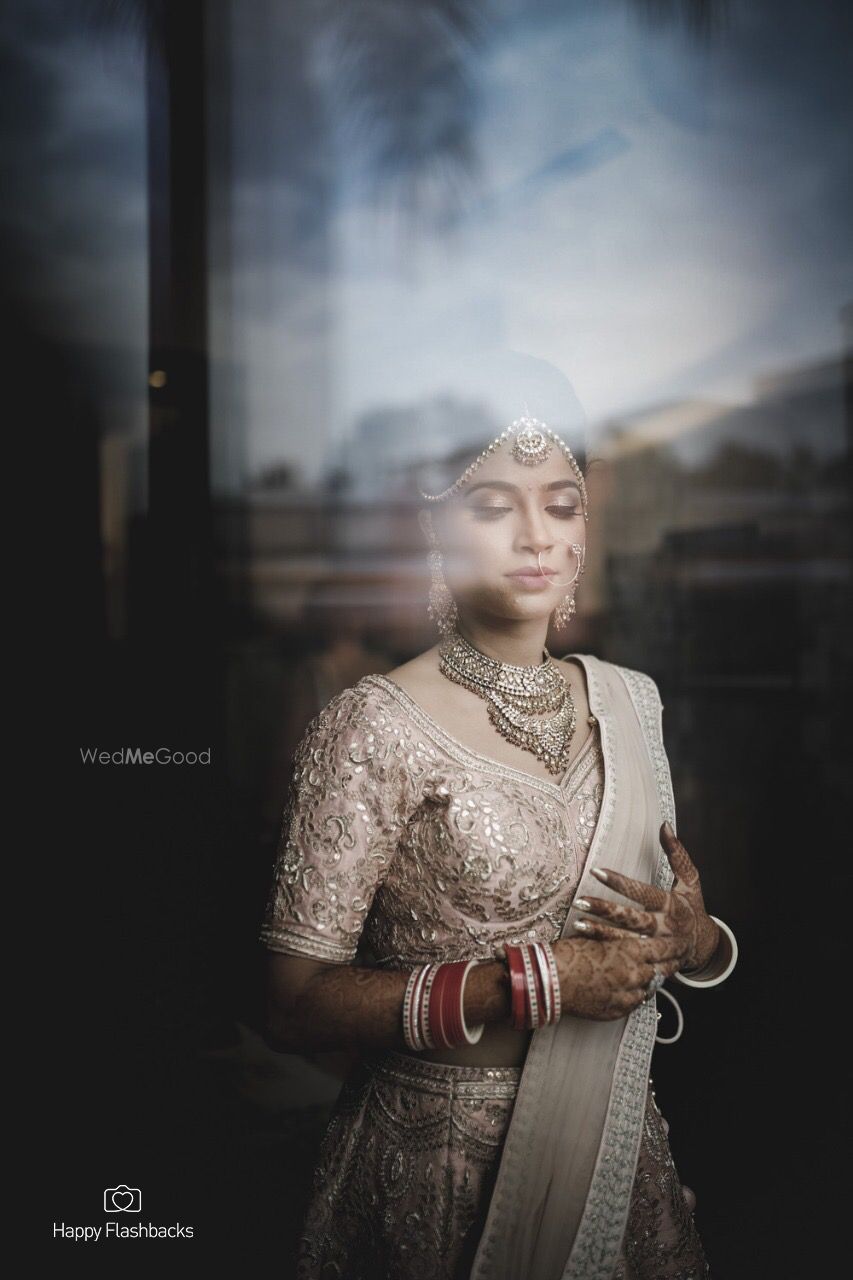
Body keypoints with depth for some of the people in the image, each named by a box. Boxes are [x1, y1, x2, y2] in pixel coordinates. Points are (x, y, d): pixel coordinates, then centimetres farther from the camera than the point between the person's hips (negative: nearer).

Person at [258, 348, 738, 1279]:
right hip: (440, 1170, -5)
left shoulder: (631, 701, 2)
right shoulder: (373, 728, -16)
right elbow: (295, 1006, -17)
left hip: (618, 1154, 5)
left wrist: (697, 941, -9)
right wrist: (534, 981, -23)